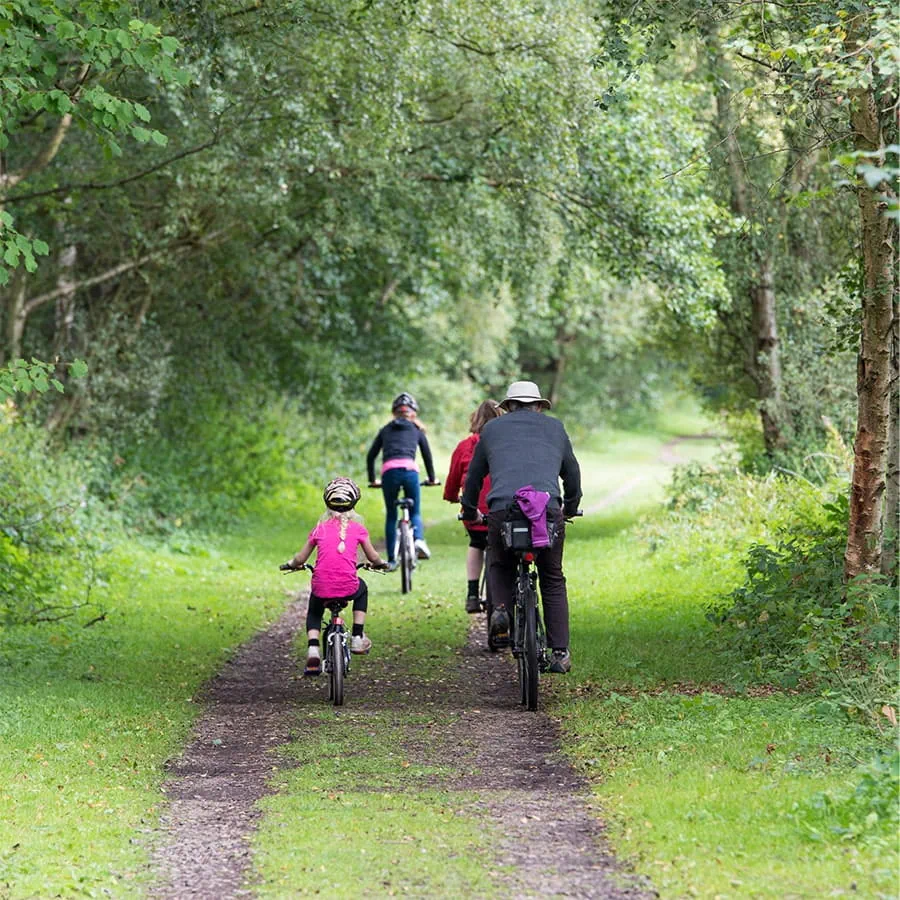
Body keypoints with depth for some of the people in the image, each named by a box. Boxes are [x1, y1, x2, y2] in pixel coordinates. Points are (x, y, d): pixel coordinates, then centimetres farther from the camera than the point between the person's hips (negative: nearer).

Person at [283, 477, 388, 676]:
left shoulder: (320, 529, 6)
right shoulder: (357, 529, 4)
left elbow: (300, 558, 11)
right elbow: (373, 557, 14)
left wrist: (292, 564, 33)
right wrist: (380, 563, 37)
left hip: (321, 588, 0)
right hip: (347, 588, 0)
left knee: (314, 613, 32)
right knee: (362, 589, 36)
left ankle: (313, 650, 5)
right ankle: (357, 637, 29)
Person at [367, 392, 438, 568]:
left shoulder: (386, 430, 25)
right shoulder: (416, 430, 22)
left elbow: (370, 456, 23)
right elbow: (427, 455, 24)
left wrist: (372, 480, 32)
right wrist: (432, 479, 36)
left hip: (389, 471, 1)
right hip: (410, 470, -1)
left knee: (391, 516, 13)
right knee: (415, 512, 14)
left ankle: (391, 560, 10)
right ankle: (418, 539, -17)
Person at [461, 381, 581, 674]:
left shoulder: (492, 429, 23)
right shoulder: (554, 427, 24)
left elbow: (474, 476, 30)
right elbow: (572, 472, 33)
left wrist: (470, 511, 46)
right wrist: (571, 507, 50)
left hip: (502, 509, 0)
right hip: (548, 510, 0)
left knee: (500, 565, 27)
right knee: (553, 580, 15)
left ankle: (501, 608, 1)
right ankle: (560, 652, 9)